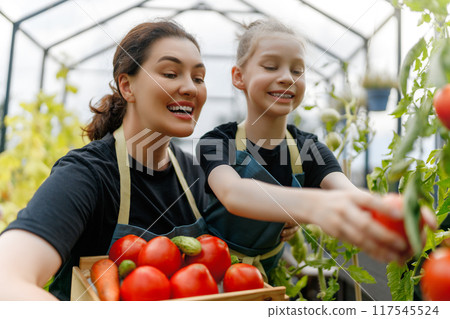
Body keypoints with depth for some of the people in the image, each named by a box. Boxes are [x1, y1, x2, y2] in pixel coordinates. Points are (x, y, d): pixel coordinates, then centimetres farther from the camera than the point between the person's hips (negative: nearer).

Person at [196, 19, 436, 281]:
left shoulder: (309, 150, -8)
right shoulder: (216, 143, -17)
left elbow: (349, 194, -26)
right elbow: (231, 193, -38)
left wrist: (393, 213, -50)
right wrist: (313, 205, -57)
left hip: (273, 271, 3)